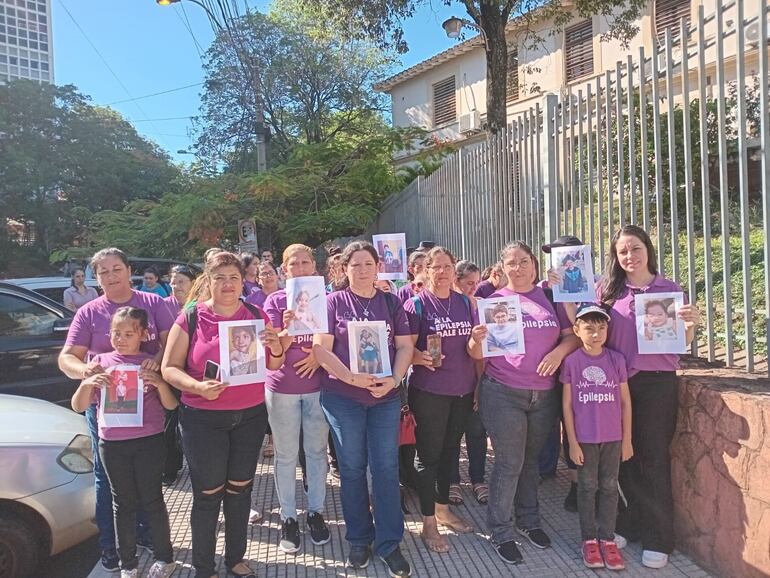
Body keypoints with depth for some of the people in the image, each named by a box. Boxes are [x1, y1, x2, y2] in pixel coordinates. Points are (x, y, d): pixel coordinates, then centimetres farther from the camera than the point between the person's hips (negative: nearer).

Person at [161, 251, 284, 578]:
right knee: (208, 495, 6)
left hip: (250, 416, 3)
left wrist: (276, 349, -16)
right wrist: (197, 387, -22)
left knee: (240, 489, 15)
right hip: (203, 420, -3)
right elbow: (169, 368, -5)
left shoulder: (257, 316, 2)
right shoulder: (190, 319, -6)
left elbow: (274, 365, 6)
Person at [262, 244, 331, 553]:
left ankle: (315, 512, 26)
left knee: (317, 451, 10)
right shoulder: (275, 300, -2)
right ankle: (288, 517, 22)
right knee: (286, 456, 7)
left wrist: (319, 354, -14)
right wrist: (287, 329, -29)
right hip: (282, 387, -1)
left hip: (318, 385, 1)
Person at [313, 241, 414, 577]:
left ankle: (389, 544, 19)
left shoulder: (391, 303, 6)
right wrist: (353, 378, -18)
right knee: (352, 469, 9)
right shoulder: (333, 302, -1)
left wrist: (394, 379, -13)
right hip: (343, 397, -1)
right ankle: (359, 540, 26)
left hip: (386, 396, 2)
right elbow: (321, 349, -7)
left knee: (386, 469, 5)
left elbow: (405, 346, 4)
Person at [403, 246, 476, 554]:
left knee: (450, 450, 17)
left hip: (463, 390, 5)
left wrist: (479, 385, 4)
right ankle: (429, 522, 17)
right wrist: (422, 357, -31)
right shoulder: (416, 304, -8)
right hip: (429, 392, -5)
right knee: (429, 454, 4)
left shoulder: (466, 303, 7)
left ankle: (443, 507, 35)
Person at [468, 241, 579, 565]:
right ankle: (501, 533, 16)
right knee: (509, 464, 1)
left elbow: (572, 334, 6)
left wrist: (558, 352, -14)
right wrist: (477, 339, -24)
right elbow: (477, 354, -2)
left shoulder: (550, 296, 6)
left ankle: (528, 520, 34)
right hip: (503, 394, -3)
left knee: (531, 460, 16)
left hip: (544, 395, 3)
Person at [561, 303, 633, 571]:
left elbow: (625, 401, 4)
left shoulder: (617, 359, -2)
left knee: (609, 487, 11)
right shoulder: (571, 361, -8)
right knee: (587, 487, 9)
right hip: (584, 438, -2)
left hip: (613, 437, 2)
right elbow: (567, 404, -4)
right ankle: (589, 539, 22)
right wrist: (572, 442, -5)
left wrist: (627, 439, 4)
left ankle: (607, 539, 24)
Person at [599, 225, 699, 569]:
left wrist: (690, 325, -16)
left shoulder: (670, 289, 2)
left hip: (658, 383, -1)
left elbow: (681, 343, 5)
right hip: (617, 382, 2)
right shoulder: (606, 291, 5)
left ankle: (658, 540, 18)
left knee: (653, 460, 3)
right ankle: (630, 525, 28)